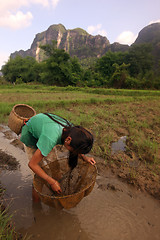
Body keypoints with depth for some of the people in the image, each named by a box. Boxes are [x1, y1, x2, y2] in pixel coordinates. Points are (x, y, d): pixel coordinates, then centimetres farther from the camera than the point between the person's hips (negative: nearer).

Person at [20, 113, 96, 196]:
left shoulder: (72, 130, -26)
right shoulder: (51, 139, -44)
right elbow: (32, 164, -32)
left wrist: (84, 157, -18)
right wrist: (52, 182, -27)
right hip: (30, 132, -5)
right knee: (41, 164, -2)